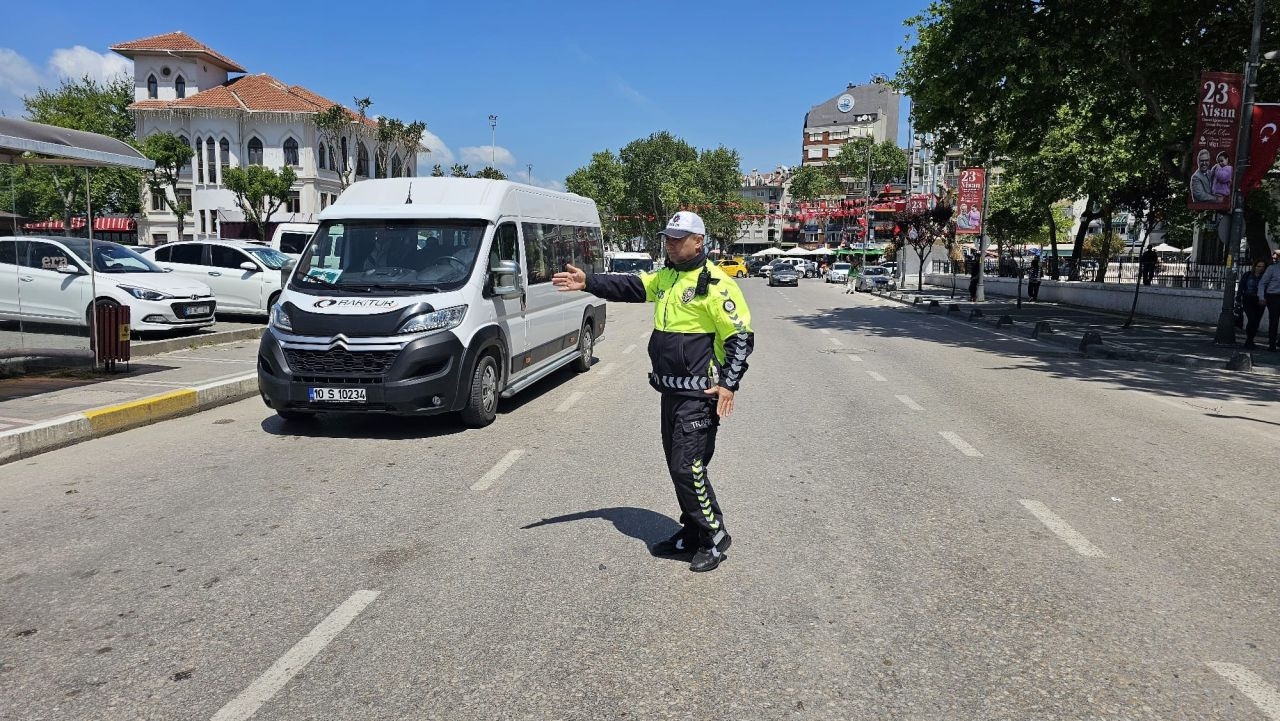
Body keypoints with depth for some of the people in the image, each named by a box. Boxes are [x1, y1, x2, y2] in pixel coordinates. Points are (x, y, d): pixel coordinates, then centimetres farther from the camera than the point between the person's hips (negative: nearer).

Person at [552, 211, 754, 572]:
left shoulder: (715, 284, -13)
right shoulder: (665, 278, 13)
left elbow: (741, 336, -14)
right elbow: (628, 286, 11)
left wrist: (728, 384, -20)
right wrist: (587, 282, -4)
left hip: (699, 395, -9)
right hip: (671, 390, 9)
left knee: (688, 465, -8)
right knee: (677, 465, 14)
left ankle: (714, 536, 9)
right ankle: (691, 534, 28)